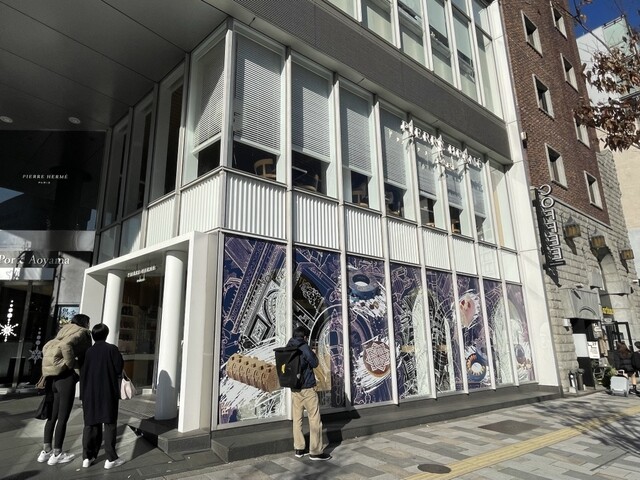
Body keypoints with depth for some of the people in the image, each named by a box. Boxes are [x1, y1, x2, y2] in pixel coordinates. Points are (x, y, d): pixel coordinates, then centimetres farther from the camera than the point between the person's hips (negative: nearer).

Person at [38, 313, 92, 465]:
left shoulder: (64, 332, 20)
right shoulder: (82, 333, -5)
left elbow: (46, 349, 18)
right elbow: (66, 345, -23)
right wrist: (71, 365, -14)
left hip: (52, 376, 9)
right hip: (65, 375, -8)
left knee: (53, 415, 17)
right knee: (63, 417, 2)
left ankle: (46, 451, 24)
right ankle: (57, 454, 10)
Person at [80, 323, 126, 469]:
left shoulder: (89, 351, 4)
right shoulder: (112, 348, -8)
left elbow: (84, 374, 7)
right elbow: (120, 367, -11)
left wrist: (84, 394, 16)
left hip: (90, 393, 4)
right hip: (108, 392, -4)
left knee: (90, 424, 13)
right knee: (109, 424, 1)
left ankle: (87, 457, 17)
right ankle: (111, 458, 2)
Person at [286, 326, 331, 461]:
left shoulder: (288, 348, 6)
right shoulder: (304, 348, -12)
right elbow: (314, 364, -8)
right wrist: (313, 354, 11)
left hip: (294, 388, 7)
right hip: (307, 388, -7)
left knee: (297, 419, 12)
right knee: (314, 419, 1)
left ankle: (299, 449, 18)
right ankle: (316, 451, 4)